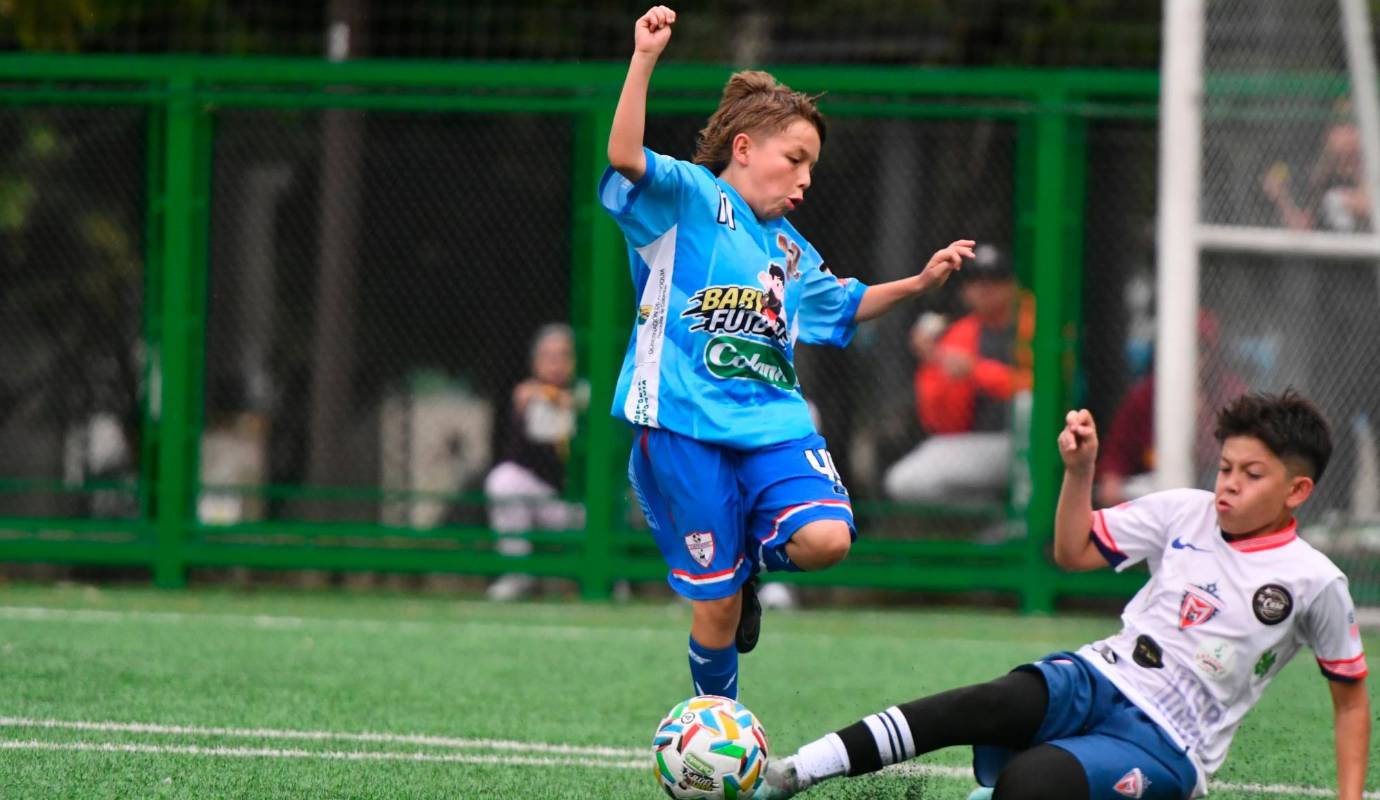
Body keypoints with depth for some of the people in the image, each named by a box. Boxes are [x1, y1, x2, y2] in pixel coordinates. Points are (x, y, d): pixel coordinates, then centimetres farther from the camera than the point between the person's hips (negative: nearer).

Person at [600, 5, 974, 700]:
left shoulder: (793, 254, 21)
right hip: (685, 427, -6)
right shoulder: (687, 198, -1)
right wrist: (644, 61, -30)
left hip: (773, 423, 6)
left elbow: (844, 306, 39)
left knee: (825, 538, -22)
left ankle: (753, 557, 12)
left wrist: (920, 282, 28)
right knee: (715, 606, -2)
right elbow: (625, 157, -20)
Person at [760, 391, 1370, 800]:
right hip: (1100, 678, 2)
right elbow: (1074, 552, 16)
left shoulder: (1314, 584, -3)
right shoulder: (1183, 514, 7)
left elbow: (1351, 699, 7)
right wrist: (1079, 471, 0)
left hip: (1165, 747, -2)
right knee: (1000, 702, -33)